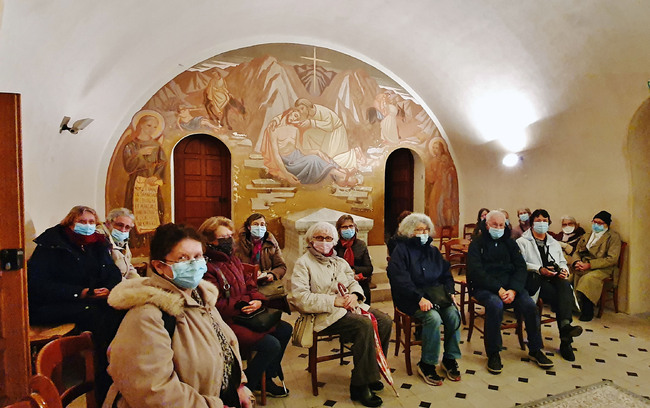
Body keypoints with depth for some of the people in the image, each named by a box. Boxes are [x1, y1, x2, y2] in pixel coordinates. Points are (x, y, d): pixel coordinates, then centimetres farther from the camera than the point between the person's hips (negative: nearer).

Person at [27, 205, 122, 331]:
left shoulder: (98, 244, 12)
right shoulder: (51, 246, -5)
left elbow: (114, 273, 12)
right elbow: (39, 285, -12)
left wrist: (109, 289, -12)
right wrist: (79, 293, -22)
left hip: (92, 301, 5)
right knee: (90, 311, -32)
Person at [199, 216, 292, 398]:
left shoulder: (233, 259, 11)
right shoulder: (207, 267, -16)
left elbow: (249, 285, 12)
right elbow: (216, 305, -21)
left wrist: (258, 300, -8)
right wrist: (244, 303, -20)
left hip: (245, 313, 9)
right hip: (226, 321, -9)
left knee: (285, 330, 7)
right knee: (271, 345, -21)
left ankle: (266, 379, 21)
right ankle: (245, 387, 2)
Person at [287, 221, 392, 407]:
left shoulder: (339, 261, 21)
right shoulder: (303, 263, -3)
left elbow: (353, 282, 18)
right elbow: (300, 298, -15)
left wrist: (354, 295, -7)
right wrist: (334, 301, -19)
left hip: (348, 306, 8)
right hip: (325, 315, -7)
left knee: (385, 321, -11)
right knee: (365, 326, -29)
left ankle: (370, 374, 5)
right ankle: (360, 386, -16)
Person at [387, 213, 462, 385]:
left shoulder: (433, 251, 16)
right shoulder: (401, 250, -5)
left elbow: (446, 274, 20)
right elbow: (400, 280, -16)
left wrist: (450, 292, 1)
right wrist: (420, 298, -25)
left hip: (435, 293, 6)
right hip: (411, 298, -6)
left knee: (454, 314, -20)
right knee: (433, 317, -29)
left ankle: (449, 360, -1)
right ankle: (426, 364, -10)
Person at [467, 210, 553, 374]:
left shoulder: (509, 243, 15)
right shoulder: (477, 244, 1)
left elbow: (521, 268, 5)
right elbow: (476, 272, -10)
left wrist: (513, 290, -13)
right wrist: (498, 289, -20)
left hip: (510, 285, 4)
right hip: (485, 287, -4)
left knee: (530, 305, -19)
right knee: (495, 305, -33)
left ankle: (535, 350, 4)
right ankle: (493, 354, -16)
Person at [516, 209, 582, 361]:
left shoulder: (554, 243, 30)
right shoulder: (522, 242, 9)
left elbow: (562, 261, 26)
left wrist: (564, 270, 1)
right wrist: (539, 269, -17)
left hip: (554, 278, 4)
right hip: (534, 280, -4)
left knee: (565, 285, -33)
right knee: (557, 296, -31)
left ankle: (565, 325, -44)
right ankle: (566, 340, -30)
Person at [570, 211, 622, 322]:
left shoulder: (613, 237, 5)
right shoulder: (586, 236, 24)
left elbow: (612, 259, -7)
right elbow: (576, 252, 18)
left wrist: (589, 265, -17)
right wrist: (576, 262, -7)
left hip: (601, 269, -5)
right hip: (582, 266, 5)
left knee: (587, 279, -36)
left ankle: (587, 312, -23)